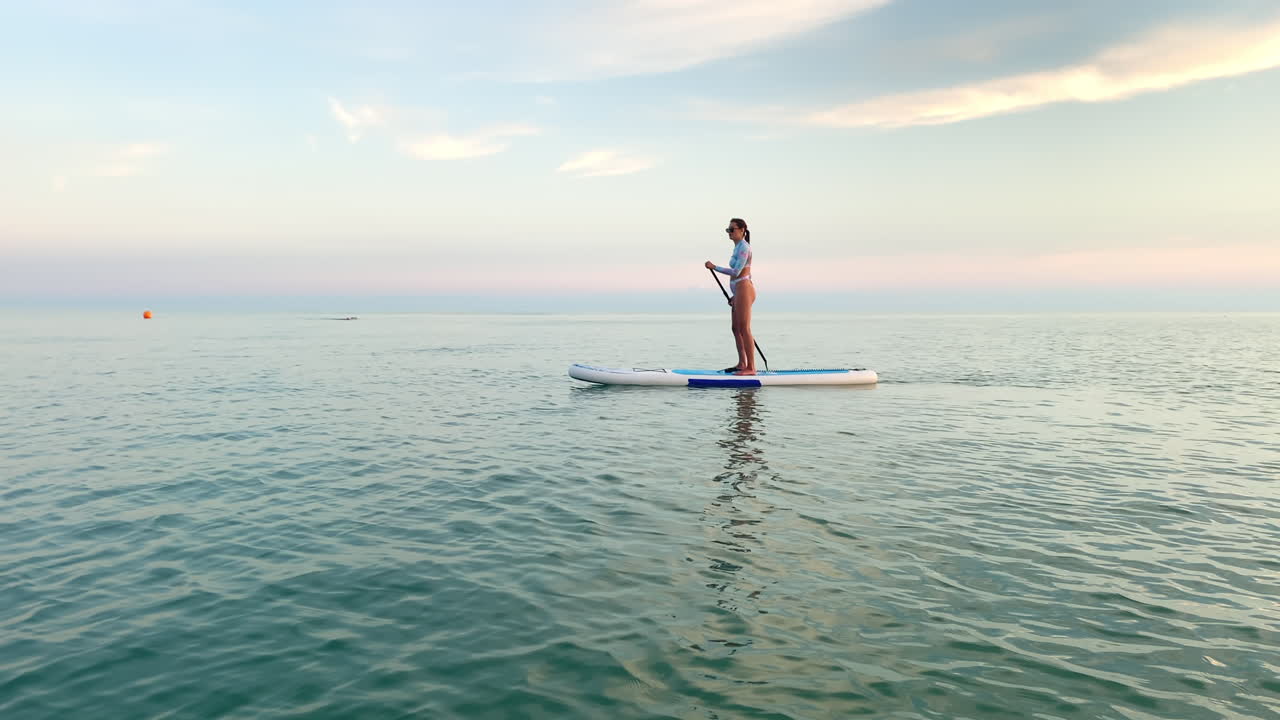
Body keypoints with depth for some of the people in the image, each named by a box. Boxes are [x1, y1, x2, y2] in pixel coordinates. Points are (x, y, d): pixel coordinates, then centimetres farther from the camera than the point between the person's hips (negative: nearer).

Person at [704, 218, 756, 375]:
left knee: (744, 329, -9)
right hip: (740, 291, 10)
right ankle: (742, 364, 19)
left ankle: (751, 368, -7)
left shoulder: (743, 247, -11)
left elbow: (736, 272, -20)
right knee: (736, 328, 13)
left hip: (744, 290, -10)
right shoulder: (738, 247, 19)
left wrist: (714, 267, -14)